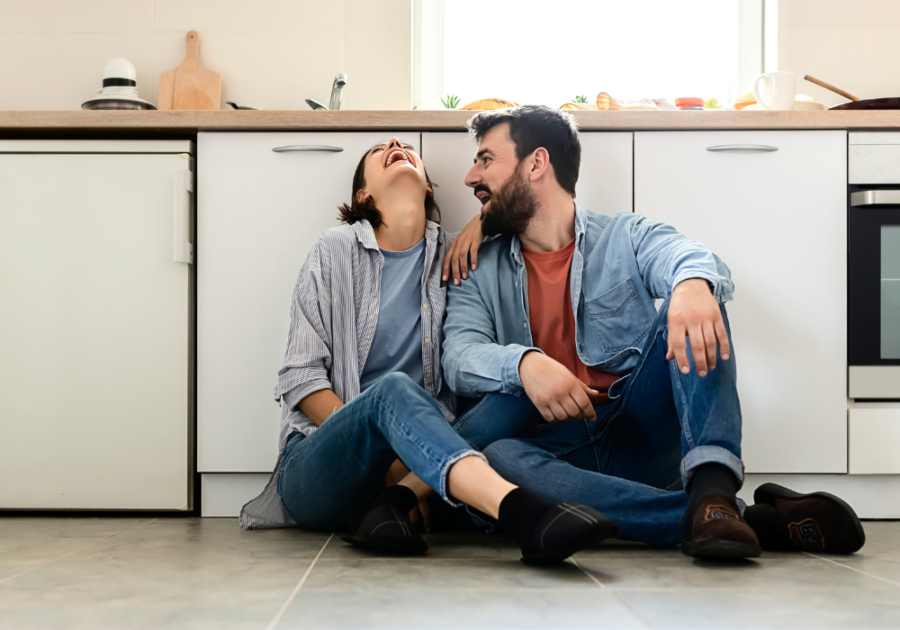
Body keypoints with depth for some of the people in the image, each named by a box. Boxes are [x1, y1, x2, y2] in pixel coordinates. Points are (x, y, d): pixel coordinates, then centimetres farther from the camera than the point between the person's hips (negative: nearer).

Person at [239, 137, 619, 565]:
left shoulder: (452, 254, 13)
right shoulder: (336, 250, 5)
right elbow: (300, 376, 0)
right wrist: (372, 448, -16)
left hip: (408, 460, 3)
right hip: (313, 467, -3)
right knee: (393, 389, -35)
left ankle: (394, 501, -34)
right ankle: (522, 512, -57)